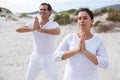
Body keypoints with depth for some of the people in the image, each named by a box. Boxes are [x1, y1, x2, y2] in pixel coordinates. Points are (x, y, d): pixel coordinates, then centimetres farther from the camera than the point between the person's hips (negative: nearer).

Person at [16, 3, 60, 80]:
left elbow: (57, 32, -39)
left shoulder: (54, 24, -14)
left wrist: (40, 29, -43)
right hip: (35, 58, 3)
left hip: (49, 59, -3)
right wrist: (33, 29, -35)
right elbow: (18, 29, -19)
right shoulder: (34, 24, -5)